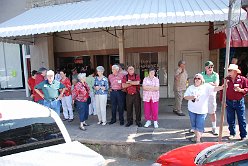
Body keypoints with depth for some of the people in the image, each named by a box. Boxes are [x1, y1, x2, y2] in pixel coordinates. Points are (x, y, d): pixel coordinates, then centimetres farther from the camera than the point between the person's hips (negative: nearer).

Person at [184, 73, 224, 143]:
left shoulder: (206, 86, -3)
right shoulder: (190, 87, 5)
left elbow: (214, 88, -19)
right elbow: (185, 97, 1)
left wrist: (222, 87, -36)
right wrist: (191, 97, -18)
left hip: (202, 110, -3)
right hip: (192, 110, 4)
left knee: (199, 126, -1)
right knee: (194, 125, 17)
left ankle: (198, 139, 10)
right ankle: (196, 135, 37)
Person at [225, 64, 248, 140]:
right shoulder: (226, 79, 1)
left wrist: (241, 90, -21)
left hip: (239, 102, -2)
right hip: (229, 102, 2)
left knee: (241, 119, 5)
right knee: (230, 119, 11)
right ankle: (232, 133, 27)